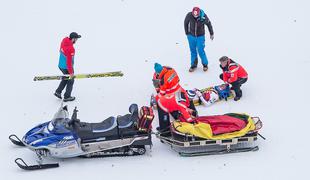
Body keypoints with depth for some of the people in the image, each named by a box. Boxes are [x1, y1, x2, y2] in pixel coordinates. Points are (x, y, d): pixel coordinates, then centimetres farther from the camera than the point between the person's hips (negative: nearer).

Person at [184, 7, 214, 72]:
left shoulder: (203, 16, -23)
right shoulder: (189, 15, -20)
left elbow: (209, 24, -5)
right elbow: (185, 23, 1)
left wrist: (211, 34, 6)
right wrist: (187, 32, 6)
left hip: (200, 36, -2)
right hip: (191, 36, 2)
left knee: (201, 51, -2)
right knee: (193, 51, 10)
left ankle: (205, 64, 18)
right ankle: (193, 65, 25)